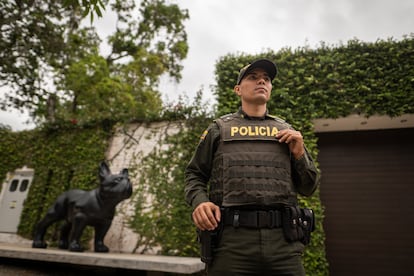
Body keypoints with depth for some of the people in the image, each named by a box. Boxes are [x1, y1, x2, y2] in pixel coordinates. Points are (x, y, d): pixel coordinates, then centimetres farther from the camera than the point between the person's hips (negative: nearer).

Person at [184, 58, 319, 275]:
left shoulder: (286, 131, 17)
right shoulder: (219, 129, 11)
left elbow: (308, 188, 18)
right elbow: (194, 174, 12)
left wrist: (299, 154, 1)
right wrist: (200, 201, -8)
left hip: (283, 241, 2)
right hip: (231, 238, -1)